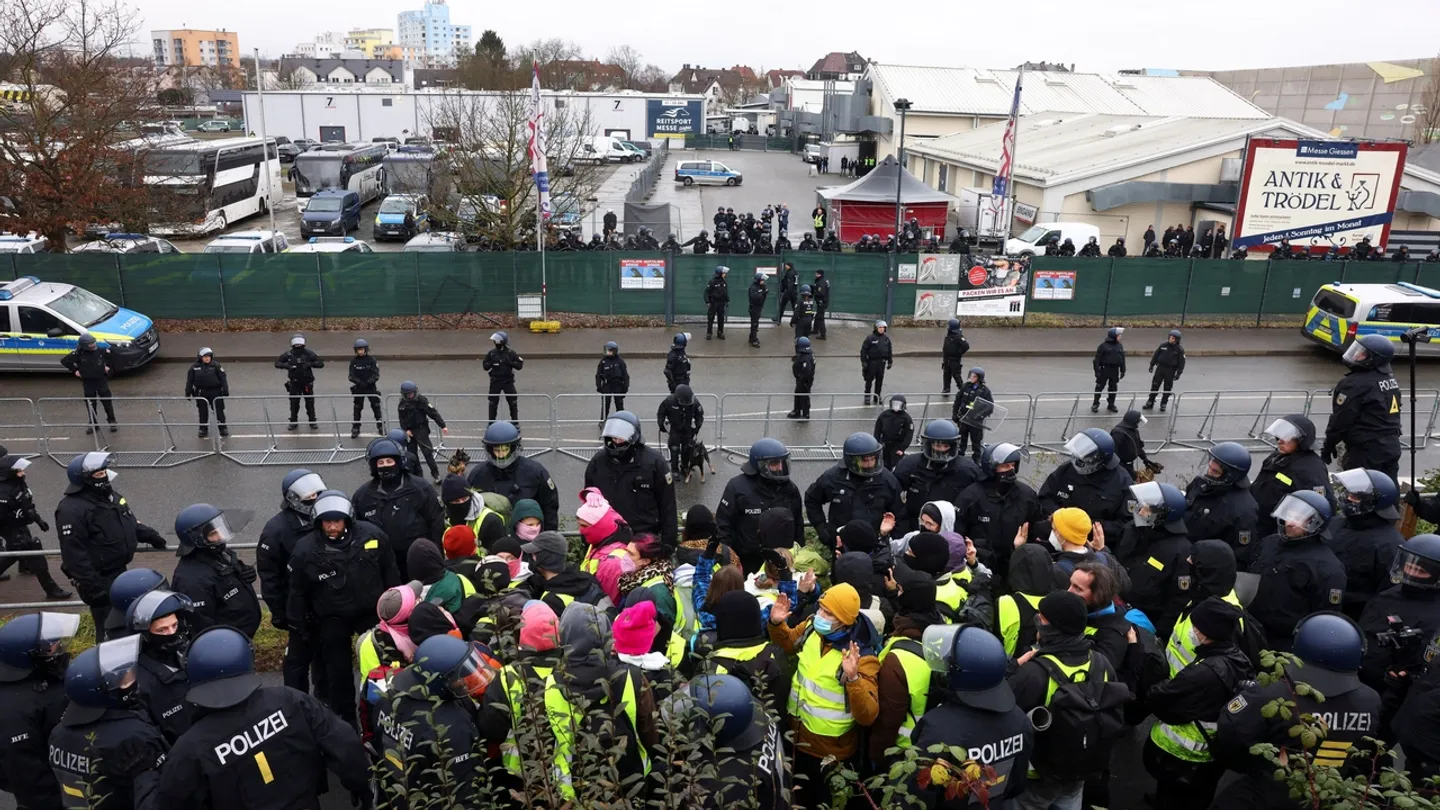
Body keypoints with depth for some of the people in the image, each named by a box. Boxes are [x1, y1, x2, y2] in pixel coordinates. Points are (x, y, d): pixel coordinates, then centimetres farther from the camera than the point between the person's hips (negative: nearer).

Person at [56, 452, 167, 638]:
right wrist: (93, 587, -26)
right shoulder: (71, 510, -25)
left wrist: (148, 535, 10)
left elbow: (129, 521, 22)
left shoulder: (108, 494, 5)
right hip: (100, 579, -10)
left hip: (119, 570, 10)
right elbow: (75, 555, -26)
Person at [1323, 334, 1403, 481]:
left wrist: (1328, 447, -5)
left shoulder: (1355, 384, -19)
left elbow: (1341, 420, -15)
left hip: (1366, 451, -9)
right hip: (1392, 446, 9)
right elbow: (1389, 414, 18)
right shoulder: (1390, 378, 10)